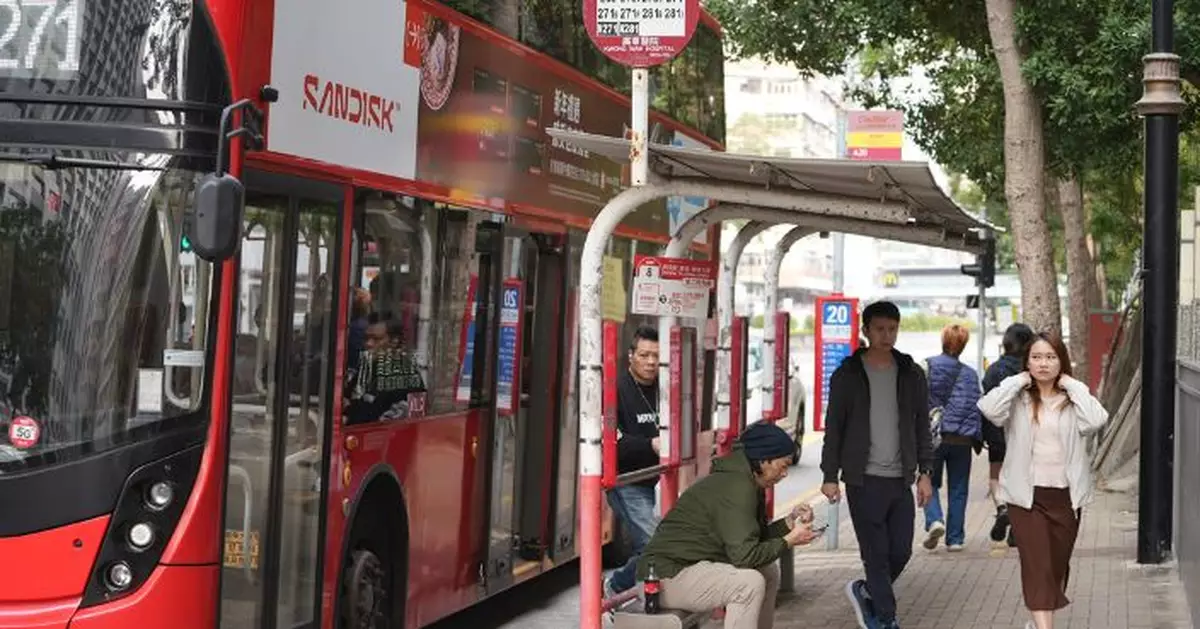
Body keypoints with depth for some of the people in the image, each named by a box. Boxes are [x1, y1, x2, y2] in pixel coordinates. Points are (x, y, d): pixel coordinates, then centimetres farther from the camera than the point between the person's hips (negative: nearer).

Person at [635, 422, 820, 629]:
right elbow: (745, 555, -25)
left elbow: (753, 539, 15)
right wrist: (788, 541, -15)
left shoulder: (746, 482, 11)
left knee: (768, 571, 14)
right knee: (750, 582, -27)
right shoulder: (736, 488, -21)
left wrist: (789, 523, 4)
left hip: (691, 565, 11)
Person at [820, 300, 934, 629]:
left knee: (901, 551, 3)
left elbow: (922, 426, 12)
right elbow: (834, 428, 2)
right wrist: (830, 476, -3)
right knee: (877, 553, -2)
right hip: (864, 479, -3)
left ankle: (865, 592, 27)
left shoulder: (912, 374, 9)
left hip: (901, 479, 3)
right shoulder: (847, 375, 1)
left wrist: (925, 472, 5)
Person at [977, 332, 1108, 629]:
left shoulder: (1072, 400, 3)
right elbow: (990, 409, -21)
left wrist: (1072, 385, -9)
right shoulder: (1018, 399, 0)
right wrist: (1018, 381, -11)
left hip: (1066, 495, 3)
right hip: (1027, 495, -3)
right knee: (1037, 566, -10)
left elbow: (1096, 420, -17)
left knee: (1057, 565, 16)